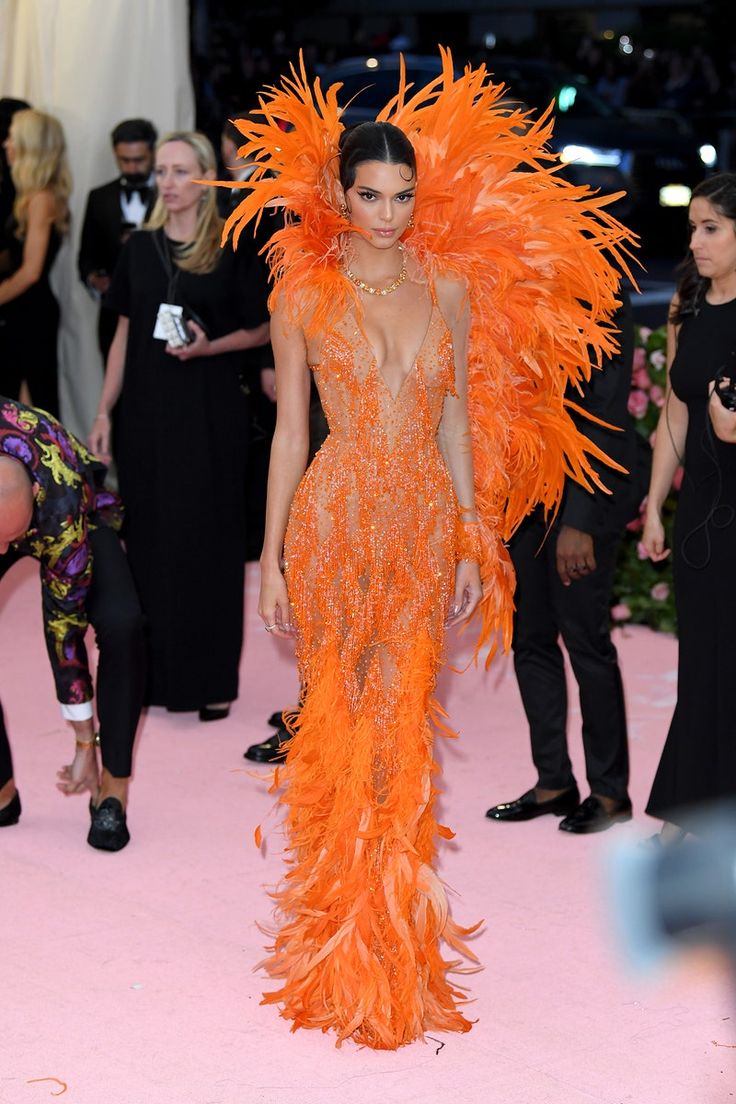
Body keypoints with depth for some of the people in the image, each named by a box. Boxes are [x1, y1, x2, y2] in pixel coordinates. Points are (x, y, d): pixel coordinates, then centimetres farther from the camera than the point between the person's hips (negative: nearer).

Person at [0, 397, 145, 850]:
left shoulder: (64, 507, -43)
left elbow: (66, 624, -32)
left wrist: (86, 743, -23)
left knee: (121, 624, -28)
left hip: (82, 507, -3)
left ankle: (112, 791, -12)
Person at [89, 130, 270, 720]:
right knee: (151, 537, 5)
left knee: (207, 538, 1)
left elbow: (261, 330, 1)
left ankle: (212, 679, 8)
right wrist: (105, 412, 7)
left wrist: (209, 347, -17)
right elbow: (125, 333, 11)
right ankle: (160, 671, 14)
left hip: (210, 412, -3)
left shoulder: (232, 250, -3)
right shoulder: (139, 247, 7)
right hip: (147, 410, 4)